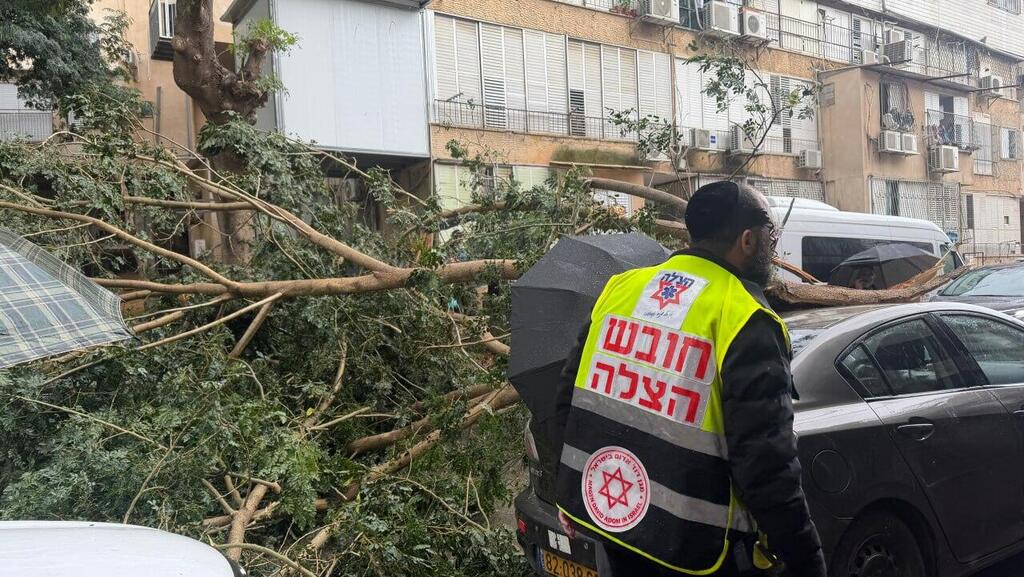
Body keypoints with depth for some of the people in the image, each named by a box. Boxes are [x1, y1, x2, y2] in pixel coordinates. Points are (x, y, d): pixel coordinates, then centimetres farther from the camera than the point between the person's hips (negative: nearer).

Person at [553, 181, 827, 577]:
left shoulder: (621, 288, 1)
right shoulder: (745, 319, -17)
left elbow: (569, 398, 8)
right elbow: (764, 460, -21)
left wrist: (571, 495, 20)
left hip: (603, 513, 6)